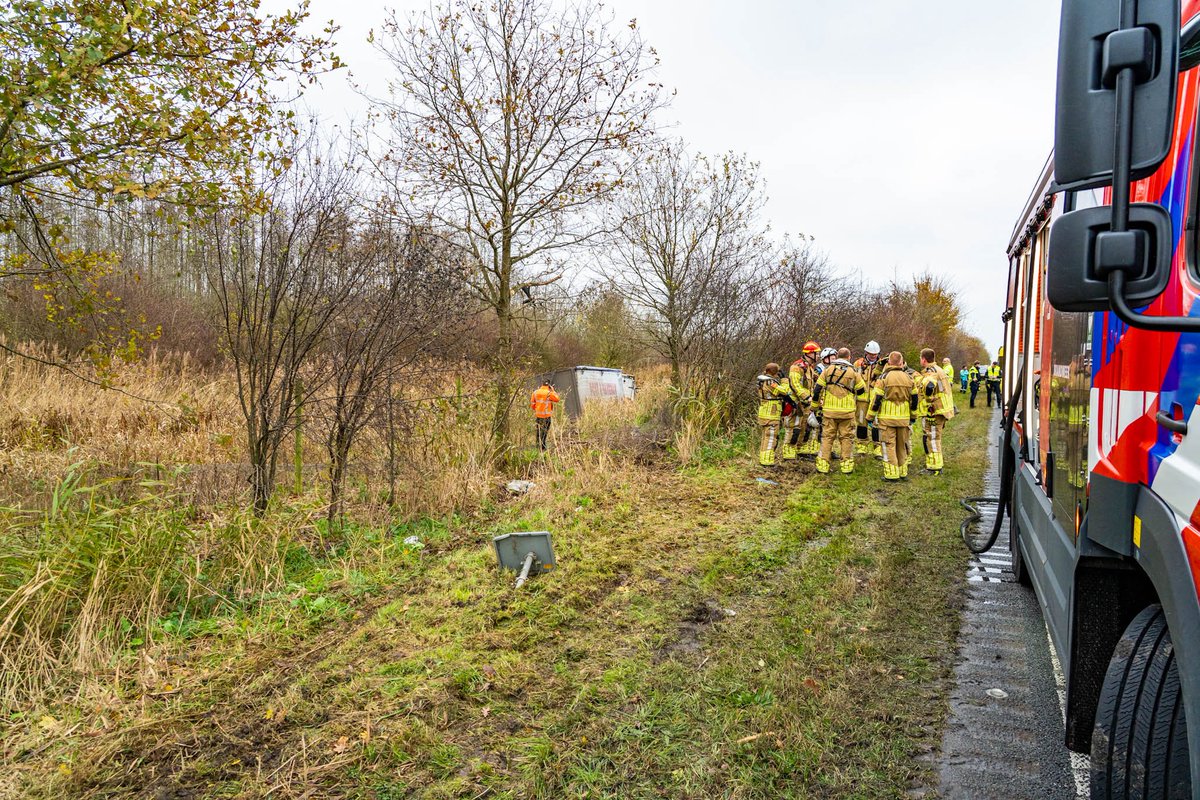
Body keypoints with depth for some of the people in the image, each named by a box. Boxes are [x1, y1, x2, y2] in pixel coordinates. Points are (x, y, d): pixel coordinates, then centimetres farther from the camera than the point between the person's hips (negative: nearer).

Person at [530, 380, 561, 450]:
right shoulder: (549, 393, -14)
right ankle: (542, 446, 0)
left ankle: (538, 445, 23)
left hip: (538, 415, 5)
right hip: (547, 416, -4)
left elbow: (532, 404, 5)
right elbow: (557, 399, 0)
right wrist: (553, 391, 4)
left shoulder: (535, 392, 1)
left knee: (539, 431, 17)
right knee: (544, 431, 1)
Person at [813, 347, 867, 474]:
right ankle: (847, 466, 9)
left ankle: (823, 465, 4)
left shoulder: (827, 370, 3)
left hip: (829, 411, 1)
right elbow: (862, 391, 11)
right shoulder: (853, 372, 2)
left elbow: (818, 389, 4)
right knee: (846, 438, 8)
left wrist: (814, 406, 15)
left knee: (827, 437, 6)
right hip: (847, 411, 0)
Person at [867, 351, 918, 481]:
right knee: (902, 445, 15)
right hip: (904, 418, 4)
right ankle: (903, 472, 22)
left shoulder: (883, 377, -9)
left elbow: (876, 398, -10)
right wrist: (913, 415, 24)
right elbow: (914, 399, 12)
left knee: (889, 445, 1)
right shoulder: (909, 378, 6)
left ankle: (891, 474, 0)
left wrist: (870, 416, -1)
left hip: (886, 418, -4)